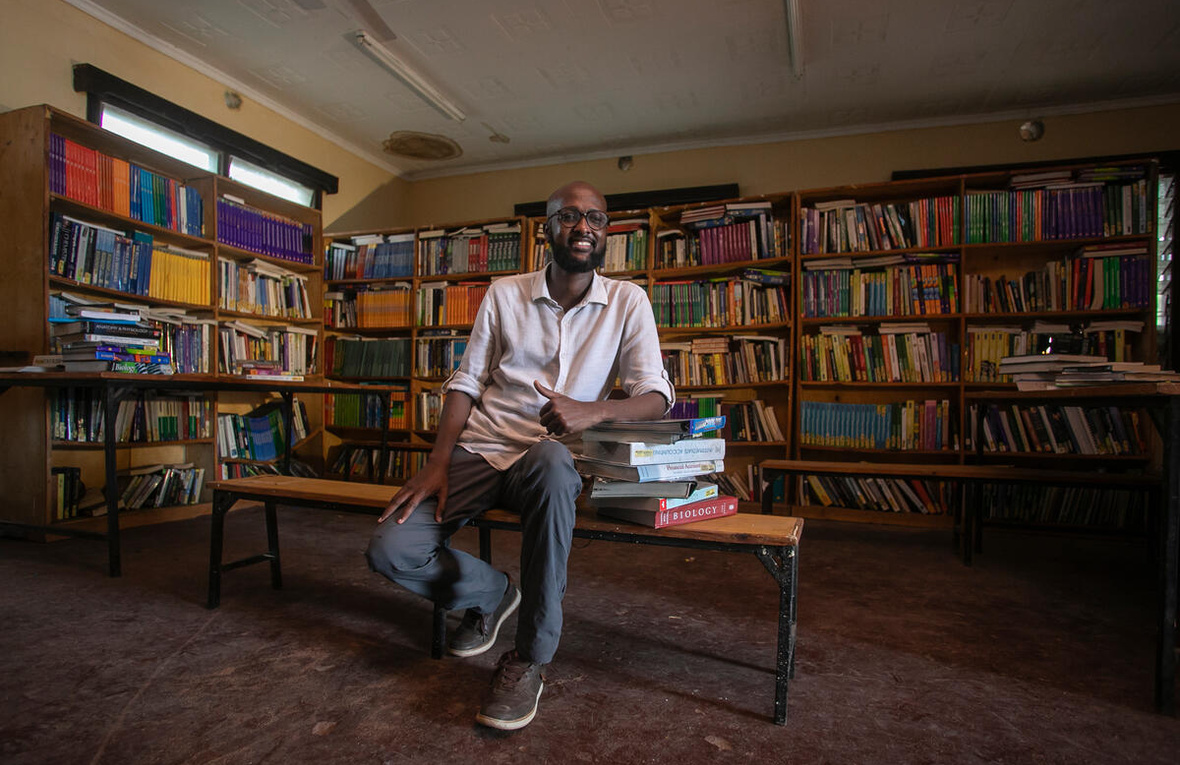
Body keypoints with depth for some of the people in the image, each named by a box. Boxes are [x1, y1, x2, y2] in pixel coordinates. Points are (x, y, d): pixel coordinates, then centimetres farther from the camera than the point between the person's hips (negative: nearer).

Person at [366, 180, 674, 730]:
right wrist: (438, 463, -7)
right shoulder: (503, 294, 7)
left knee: (548, 463, -40)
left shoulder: (627, 302, 2)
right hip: (481, 452, 3)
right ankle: (491, 594, 17)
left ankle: (529, 658, -22)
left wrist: (591, 410, -27)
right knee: (391, 550, -16)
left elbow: (656, 397, -6)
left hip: (554, 459, -2)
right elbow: (467, 381, 8)